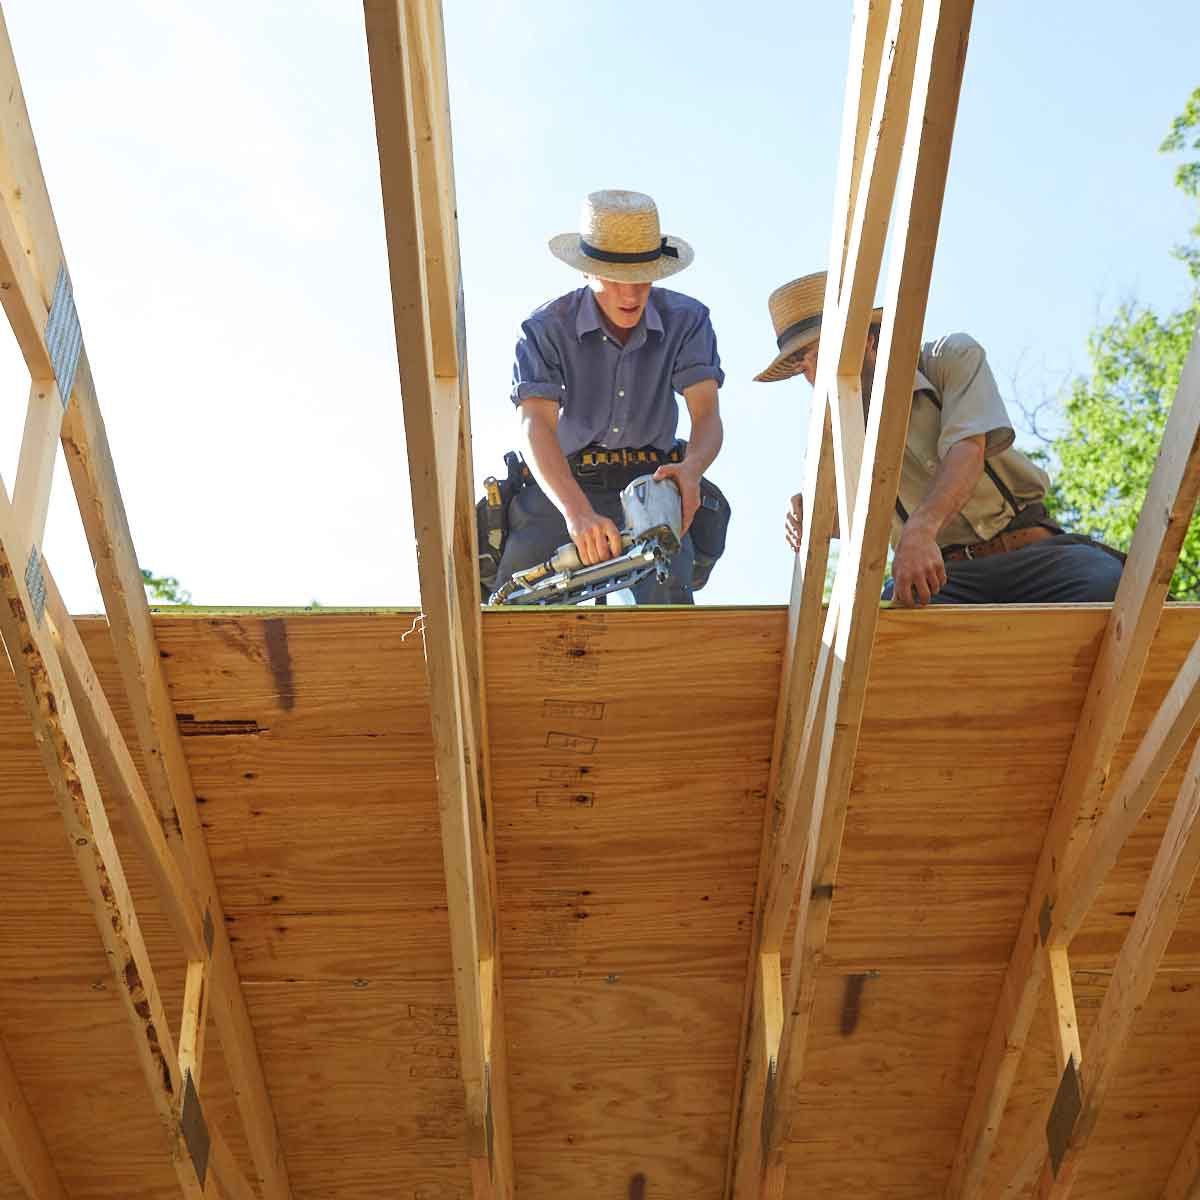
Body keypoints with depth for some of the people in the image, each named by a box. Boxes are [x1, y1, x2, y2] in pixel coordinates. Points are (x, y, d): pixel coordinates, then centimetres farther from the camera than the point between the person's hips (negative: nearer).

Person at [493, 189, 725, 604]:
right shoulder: (546, 329, -9)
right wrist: (576, 511, -42)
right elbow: (536, 425, -23)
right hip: (563, 484, 0)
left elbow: (707, 414, -12)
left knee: (668, 598, -27)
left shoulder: (687, 320, -3)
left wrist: (690, 469, -39)